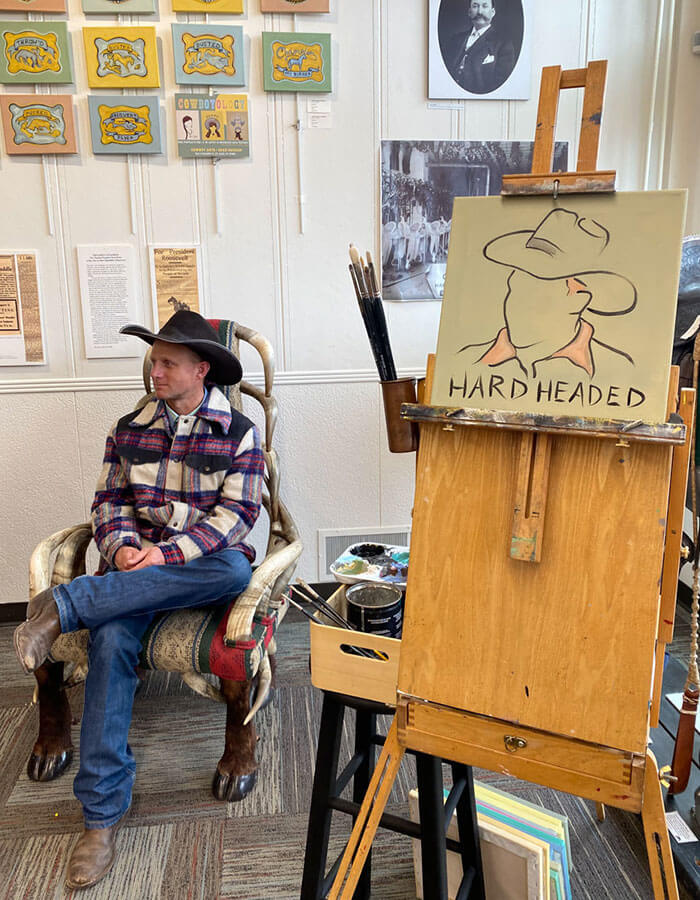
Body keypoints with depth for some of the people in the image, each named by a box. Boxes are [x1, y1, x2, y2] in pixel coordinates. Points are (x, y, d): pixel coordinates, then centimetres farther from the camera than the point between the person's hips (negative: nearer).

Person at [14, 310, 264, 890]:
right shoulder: (131, 430, 13)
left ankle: (68, 604, -31)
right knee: (111, 640, -29)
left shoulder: (238, 432, 2)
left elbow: (236, 513, -7)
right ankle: (103, 813, -19)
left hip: (203, 563, -1)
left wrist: (168, 553, -20)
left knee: (236, 571, -38)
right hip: (136, 562, 2)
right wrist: (122, 547, -10)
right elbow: (110, 500, 12)